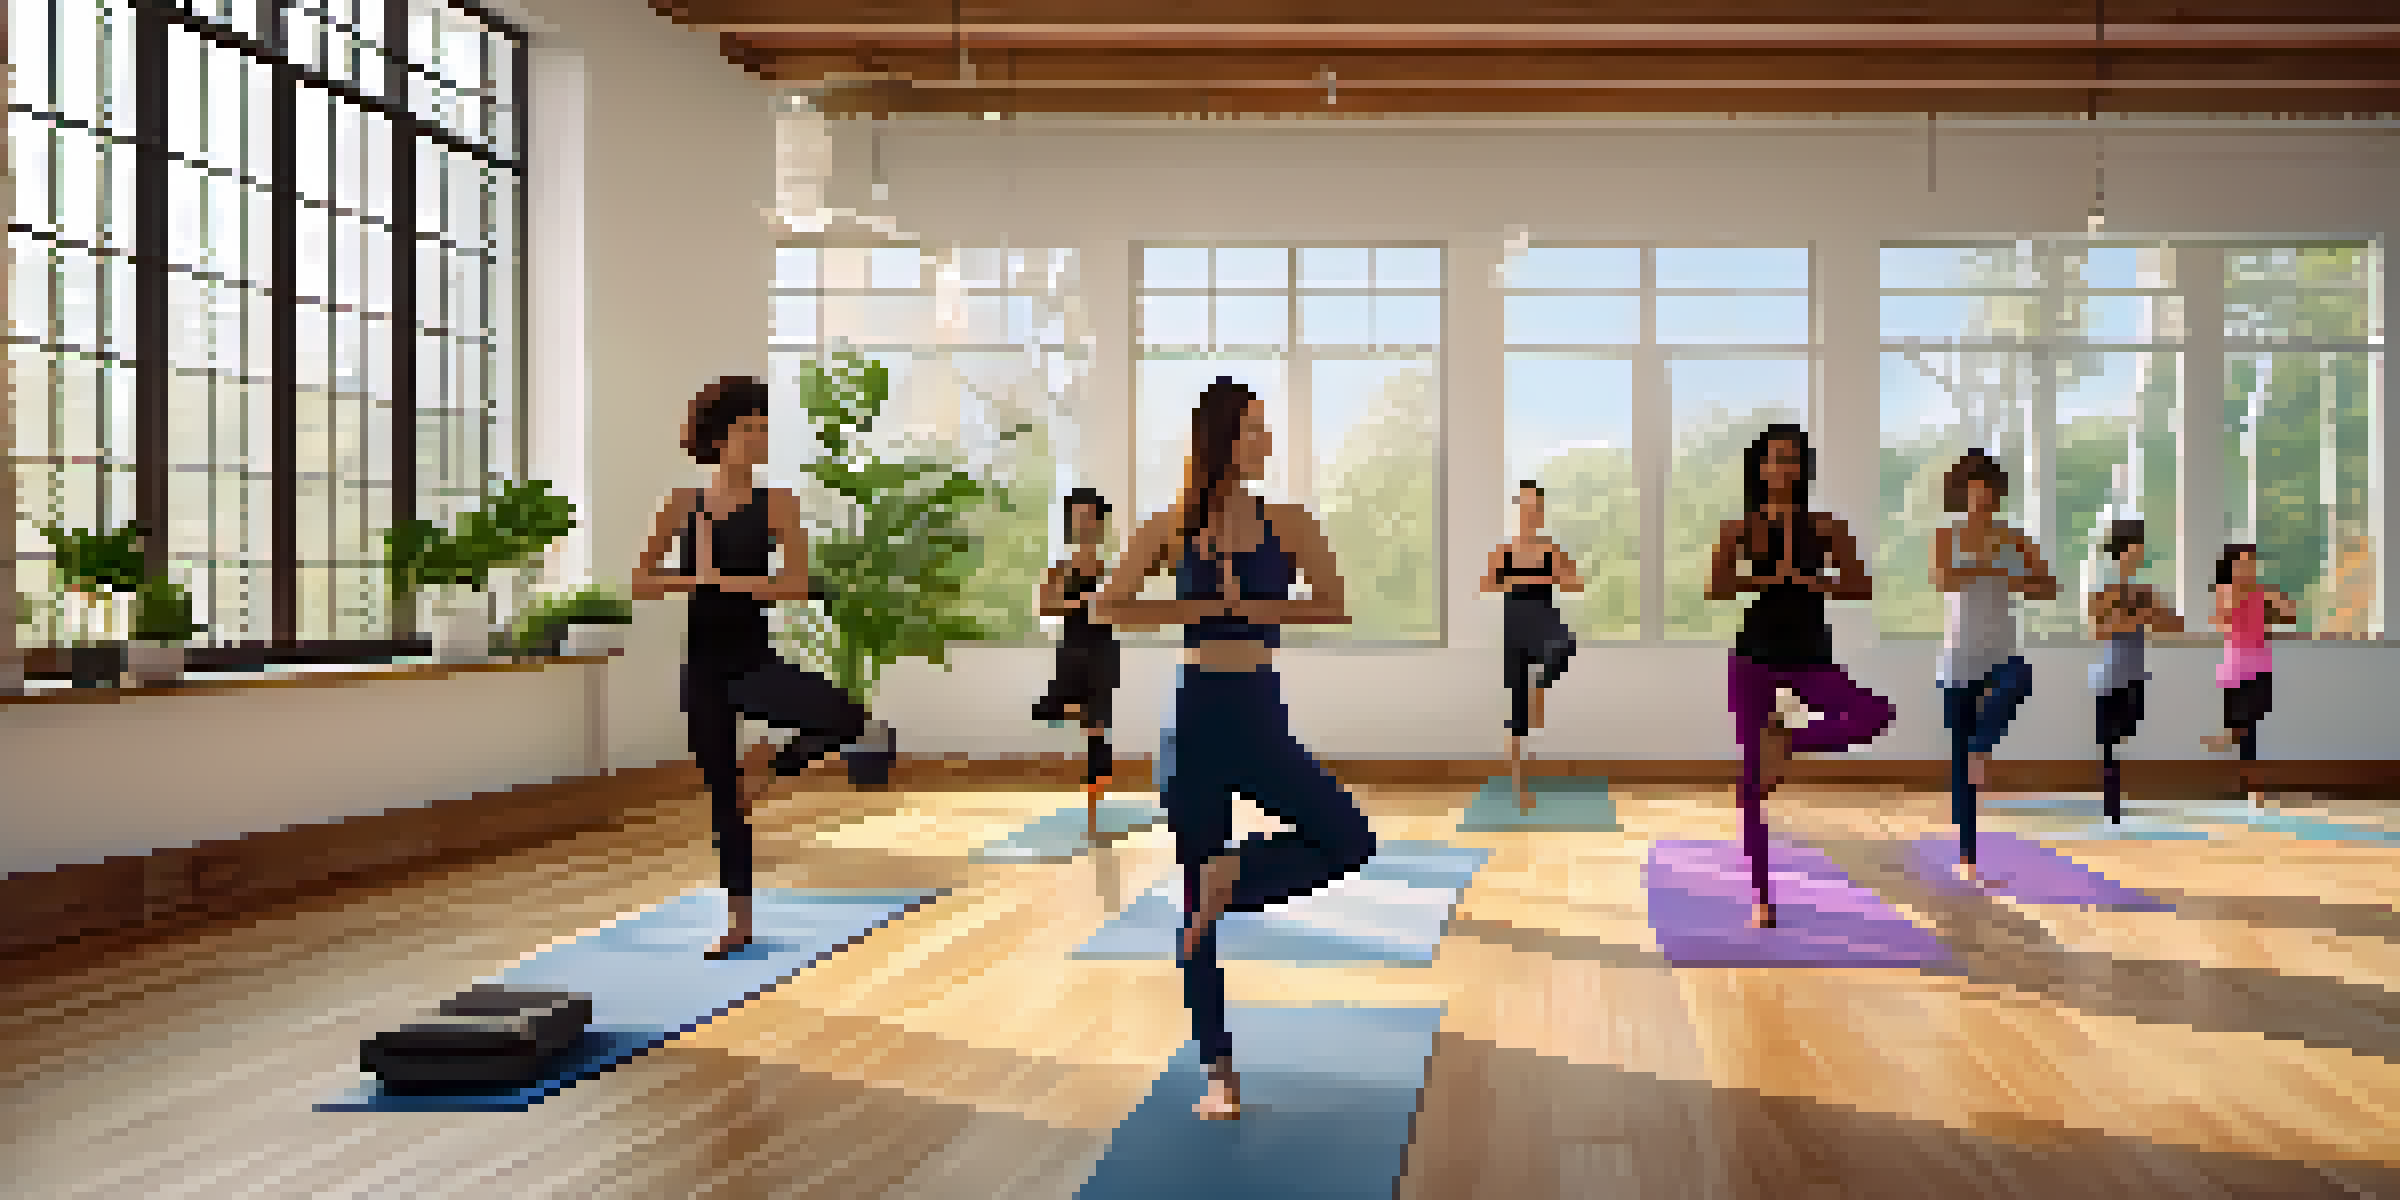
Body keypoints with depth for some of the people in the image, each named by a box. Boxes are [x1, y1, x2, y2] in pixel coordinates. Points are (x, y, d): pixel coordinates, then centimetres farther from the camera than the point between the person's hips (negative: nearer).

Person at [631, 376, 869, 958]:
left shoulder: (775, 503, -3)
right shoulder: (683, 505, 2)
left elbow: (796, 583, -14)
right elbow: (641, 582, 2)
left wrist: (725, 580, -18)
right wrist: (693, 579, -14)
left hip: (755, 659, -1)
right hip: (705, 663, 1)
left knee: (846, 719, -28)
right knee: (723, 795, 8)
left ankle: (765, 765, -1)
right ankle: (738, 922, 21)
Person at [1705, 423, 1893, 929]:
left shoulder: (1826, 528, 2)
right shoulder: (1739, 530, 0)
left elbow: (1862, 587, -1)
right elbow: (1716, 588, -10)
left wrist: (1813, 581, -15)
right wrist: (1768, 578, -22)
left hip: (1811, 661, 1)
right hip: (1755, 659, -1)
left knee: (1876, 715, -27)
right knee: (1754, 781, -1)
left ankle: (1786, 736, -5)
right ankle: (1761, 900, 8)